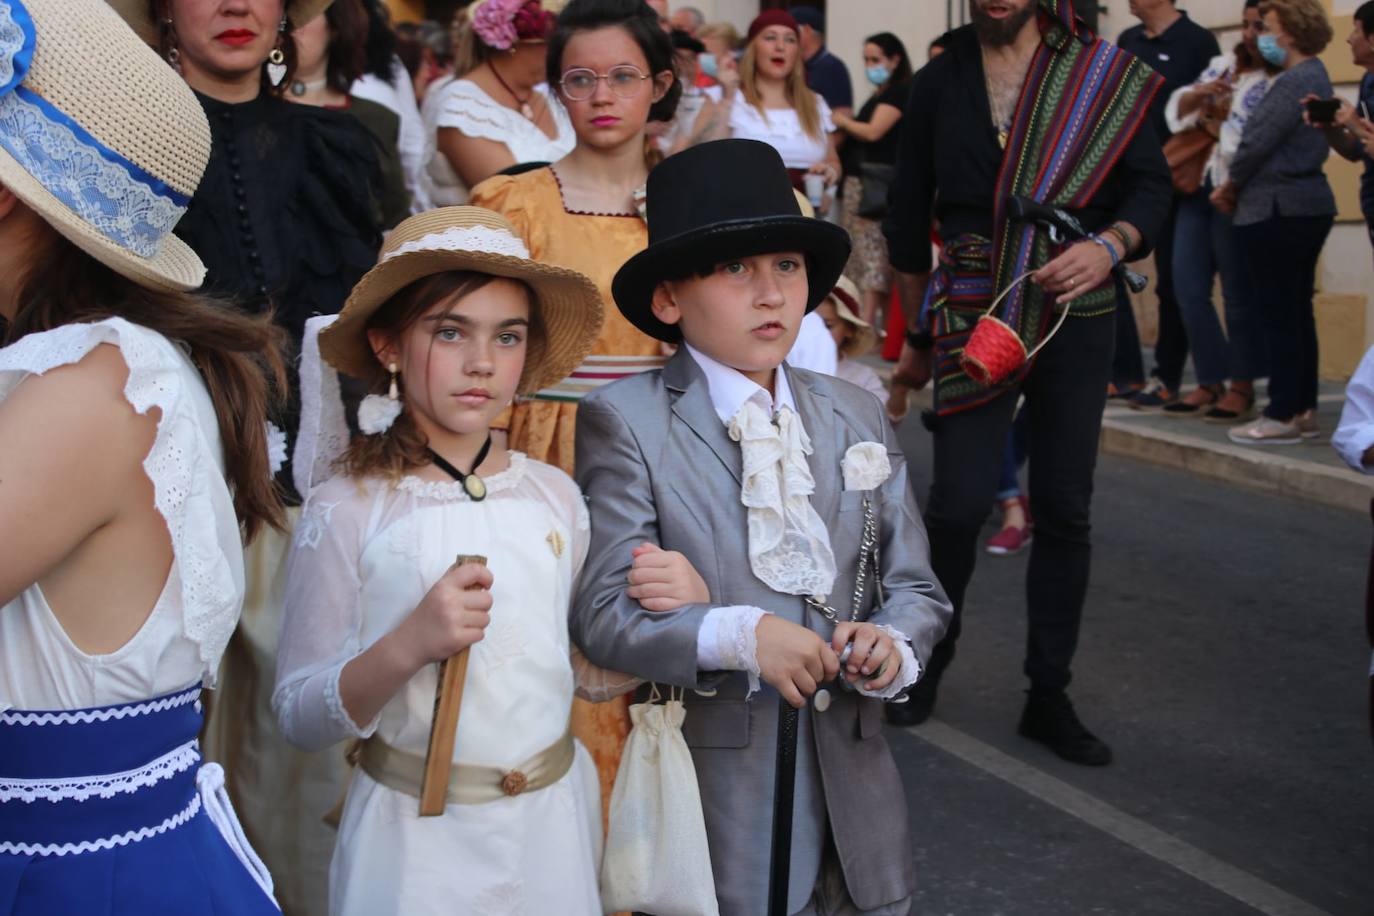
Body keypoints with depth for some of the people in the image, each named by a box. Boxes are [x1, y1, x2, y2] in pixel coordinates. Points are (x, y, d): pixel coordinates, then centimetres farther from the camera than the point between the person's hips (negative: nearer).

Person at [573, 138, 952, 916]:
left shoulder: (860, 418, 9)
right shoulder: (626, 423, -6)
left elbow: (916, 587, 10)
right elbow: (603, 612, -13)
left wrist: (893, 645, -11)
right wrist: (738, 637, -25)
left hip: (849, 786, 5)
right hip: (707, 801, -5)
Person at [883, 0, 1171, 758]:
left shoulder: (1102, 73, 2)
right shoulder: (938, 84, 6)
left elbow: (1152, 183, 2)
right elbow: (908, 219, 13)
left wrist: (1109, 246, -19)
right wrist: (916, 337, 16)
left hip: (1077, 314, 0)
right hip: (973, 317, 0)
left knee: (1064, 509, 4)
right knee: (960, 499, -8)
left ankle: (1049, 696, 16)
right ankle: (929, 654, 17)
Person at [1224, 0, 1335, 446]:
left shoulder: (1293, 82, -17)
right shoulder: (1316, 78, 15)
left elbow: (1257, 142, -17)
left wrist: (1232, 184, 1)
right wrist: (1242, 185, 8)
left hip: (1278, 209, -10)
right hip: (1310, 203, 10)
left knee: (1280, 314, -5)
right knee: (1297, 310, 13)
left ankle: (1283, 416, -1)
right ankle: (1304, 409, 19)